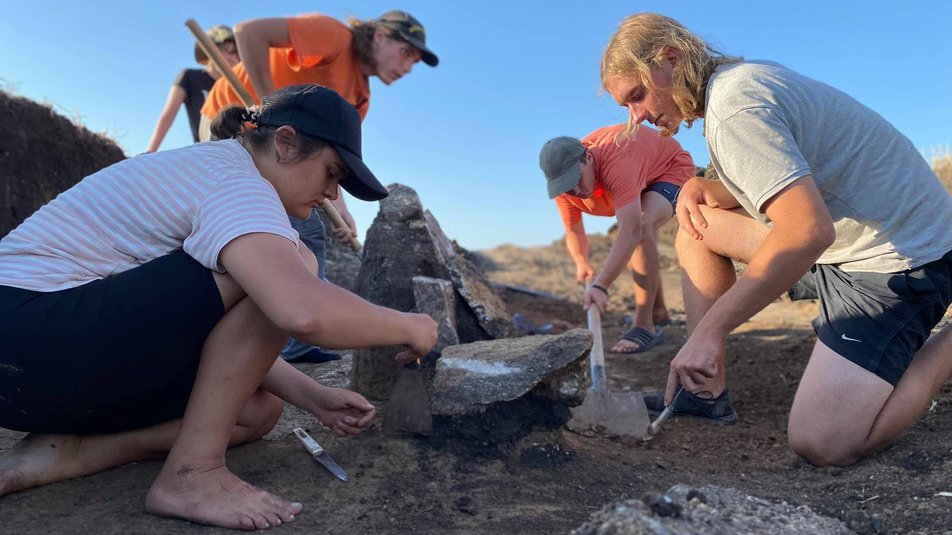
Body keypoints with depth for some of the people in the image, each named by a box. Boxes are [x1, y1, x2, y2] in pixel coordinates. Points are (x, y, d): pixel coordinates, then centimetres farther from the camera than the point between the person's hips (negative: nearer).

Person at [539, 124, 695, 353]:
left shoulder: (616, 163, -45)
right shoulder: (564, 186, -21)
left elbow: (631, 231, -52)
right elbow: (574, 231, -7)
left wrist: (601, 286, -58)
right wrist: (581, 263, -28)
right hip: (640, 179, 8)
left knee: (642, 228, -32)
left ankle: (645, 324, -27)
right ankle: (658, 312, 37)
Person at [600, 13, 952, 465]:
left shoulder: (734, 106, -23)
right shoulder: (742, 78, 9)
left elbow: (808, 230, -33)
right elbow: (771, 186, 17)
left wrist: (709, 330, -32)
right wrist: (700, 188, -2)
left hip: (898, 255, -10)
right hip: (847, 241, 10)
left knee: (820, 442, -18)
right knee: (695, 223, 7)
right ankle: (707, 389, 5)